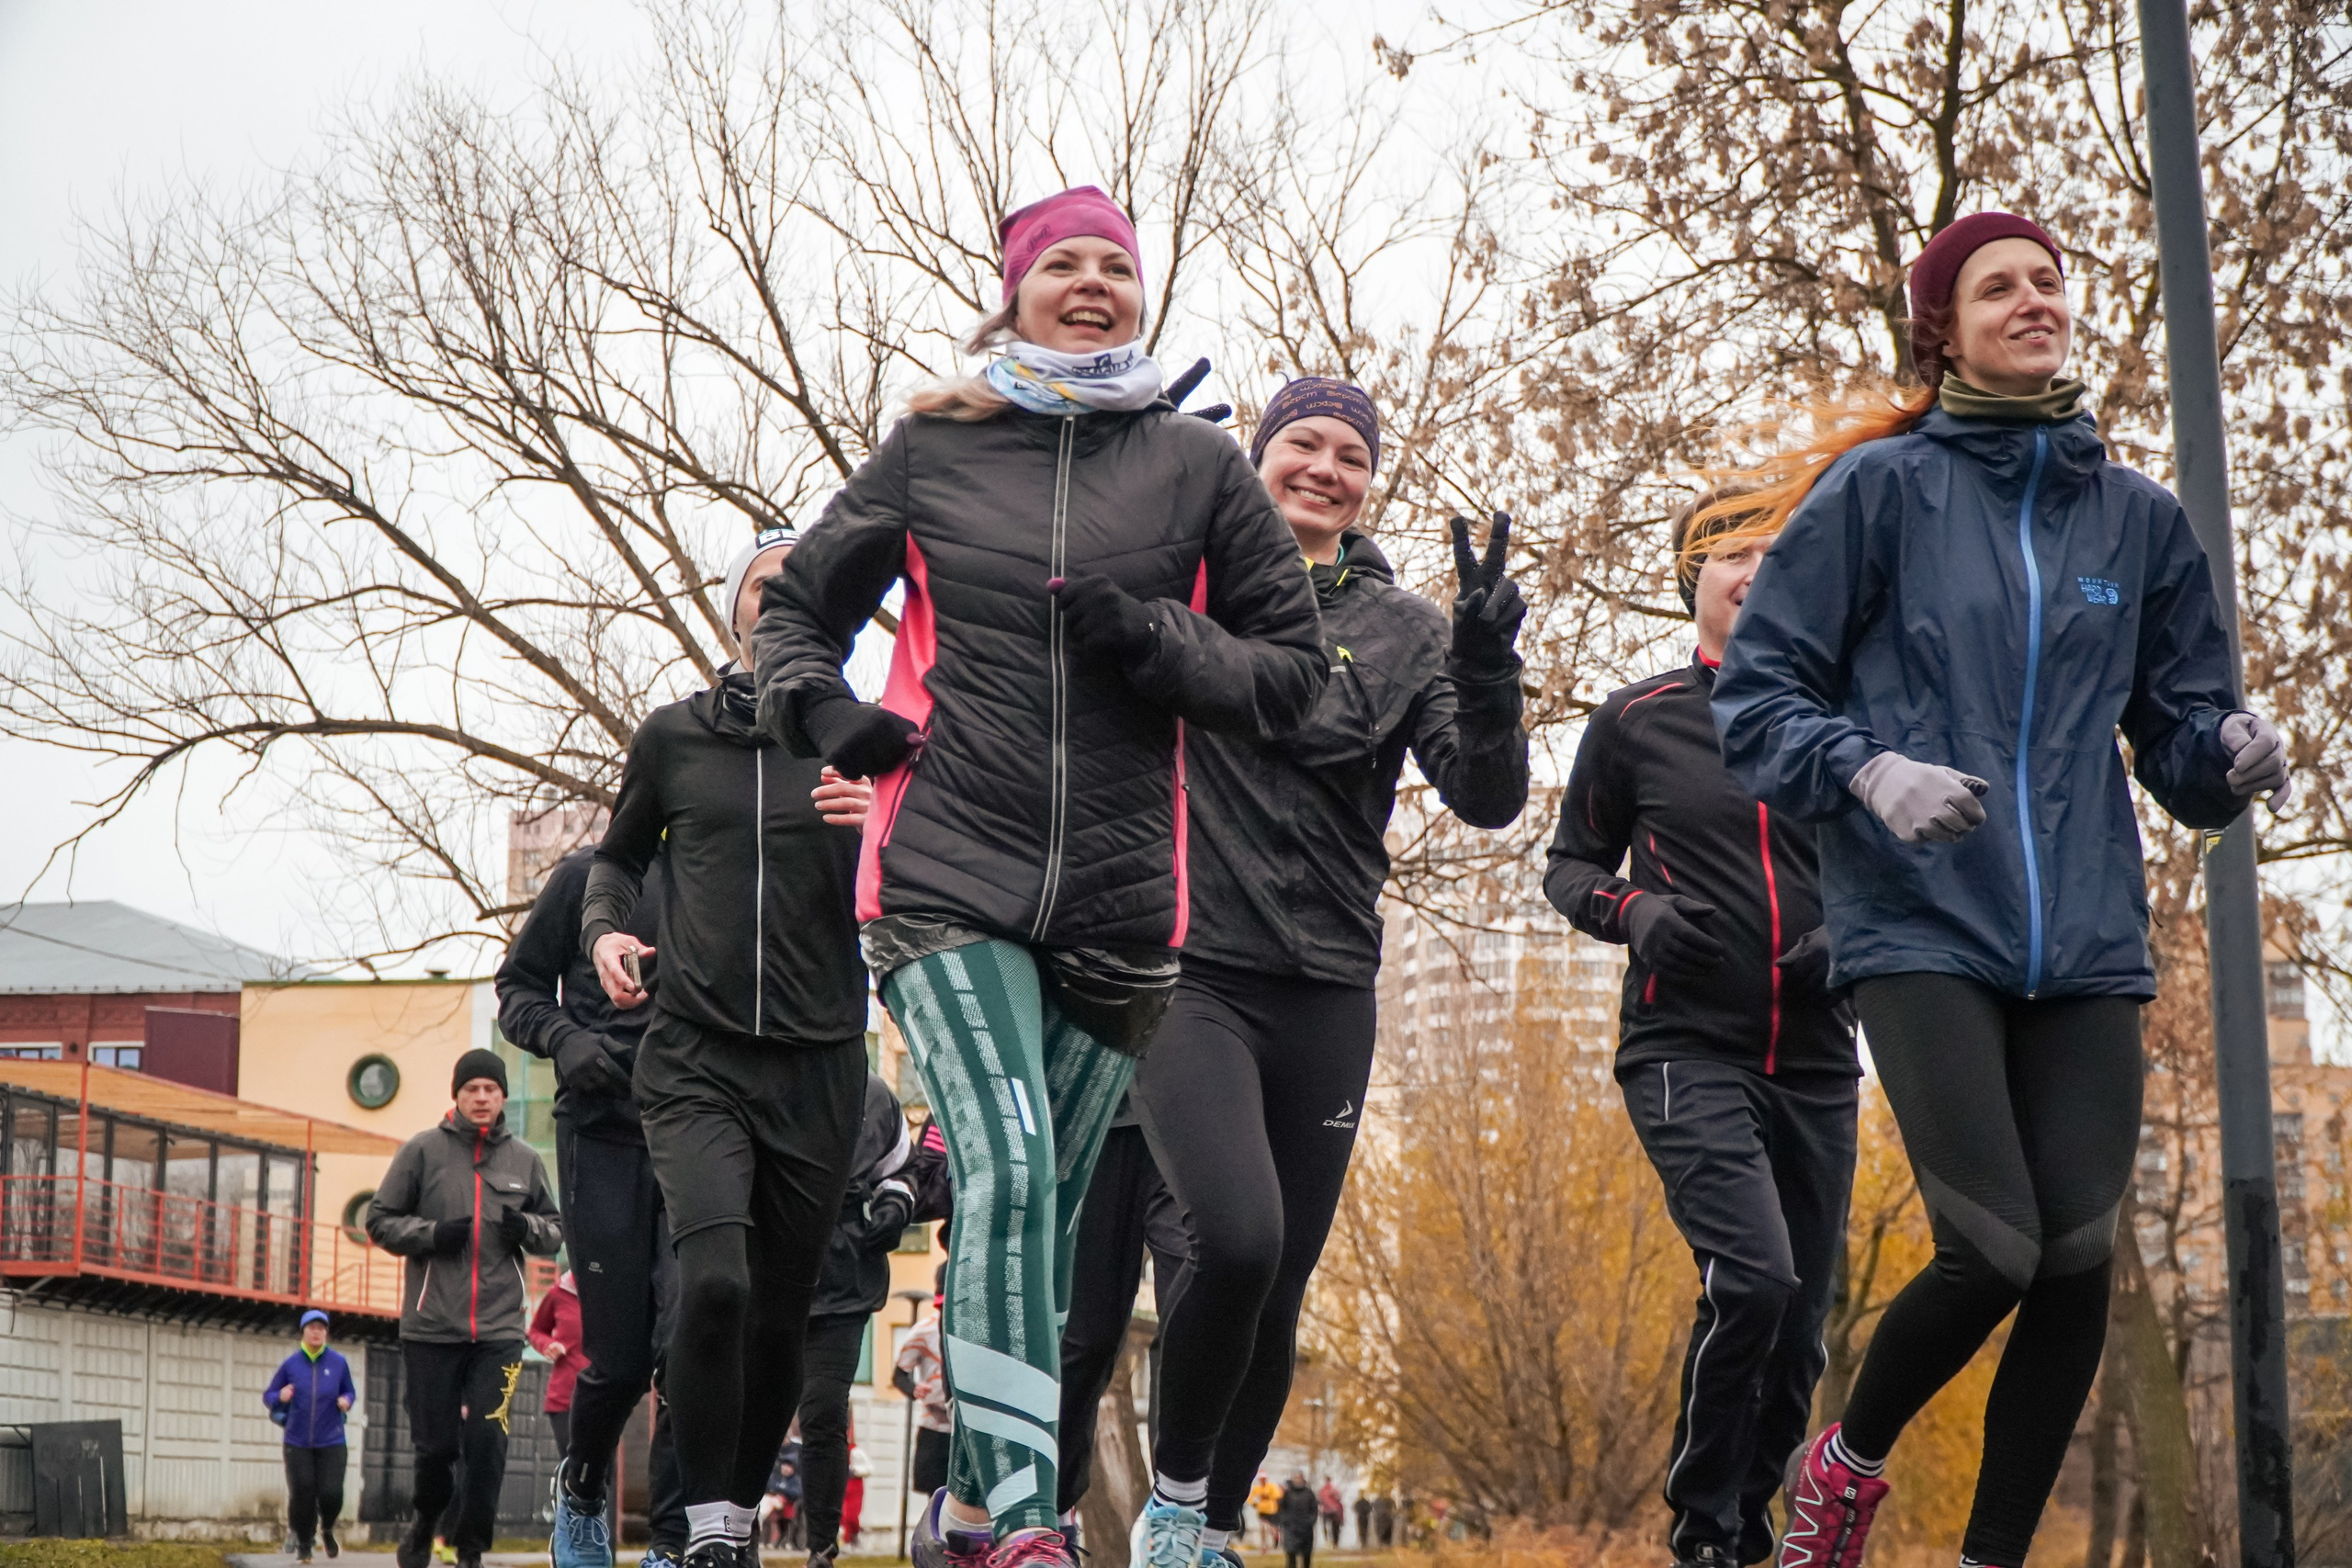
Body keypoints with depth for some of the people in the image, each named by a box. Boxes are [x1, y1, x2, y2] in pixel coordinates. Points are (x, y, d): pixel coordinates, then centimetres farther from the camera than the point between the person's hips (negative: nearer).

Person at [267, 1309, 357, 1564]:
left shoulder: (338, 1362, 1)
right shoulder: (290, 1364, 0)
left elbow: (350, 1391, 14)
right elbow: (267, 1397, 7)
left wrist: (346, 1401, -9)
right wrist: (280, 1397, -16)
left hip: (331, 1442, 0)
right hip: (298, 1443, 0)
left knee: (331, 1493, -9)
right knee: (301, 1494, -2)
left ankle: (326, 1529, 25)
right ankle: (302, 1543, 22)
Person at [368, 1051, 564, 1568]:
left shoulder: (525, 1160, 9)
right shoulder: (422, 1150, 2)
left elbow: (556, 1232, 16)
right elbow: (380, 1219, 4)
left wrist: (528, 1227, -7)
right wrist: (431, 1233, -12)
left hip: (499, 1331, 1)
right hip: (430, 1327, -1)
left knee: (488, 1444, -7)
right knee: (435, 1445, 3)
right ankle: (424, 1525, 32)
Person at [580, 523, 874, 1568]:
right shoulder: (673, 736, 9)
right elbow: (619, 856, 25)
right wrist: (605, 930, 5)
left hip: (817, 1069, 1)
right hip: (693, 1059, -1)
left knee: (779, 1316, 5)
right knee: (715, 1280, -22)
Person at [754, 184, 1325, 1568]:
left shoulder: (1199, 465, 7)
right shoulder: (932, 447, 8)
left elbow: (1294, 669, 8)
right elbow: (799, 605, 20)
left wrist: (1153, 642, -9)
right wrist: (821, 712, 0)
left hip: (1119, 895, 2)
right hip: (948, 873, -2)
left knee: (1047, 1205, 8)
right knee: (1005, 1171, -20)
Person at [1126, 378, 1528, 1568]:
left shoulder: (1403, 629, 8)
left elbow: (1489, 799, -1)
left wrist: (1486, 675, -18)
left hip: (1326, 994, 3)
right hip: (1188, 970, -3)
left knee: (1279, 1291, 6)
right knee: (1238, 1236, -23)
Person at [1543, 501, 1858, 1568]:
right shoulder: (1637, 719, 4)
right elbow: (1569, 865, 11)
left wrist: (1849, 938, -5)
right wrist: (1636, 911, -10)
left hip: (1813, 1066, 4)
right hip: (1686, 1049, -4)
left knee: (1798, 1326, 8)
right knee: (1751, 1278, -23)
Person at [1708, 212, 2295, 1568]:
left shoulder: (2139, 517, 14)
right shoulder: (1880, 487, 3)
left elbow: (2178, 735, 16)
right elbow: (1757, 696, 2)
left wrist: (2232, 752, -6)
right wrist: (1870, 770, -15)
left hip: (2087, 942, 4)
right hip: (1924, 931, -4)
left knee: (2078, 1265, -3)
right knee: (1995, 1252, -14)